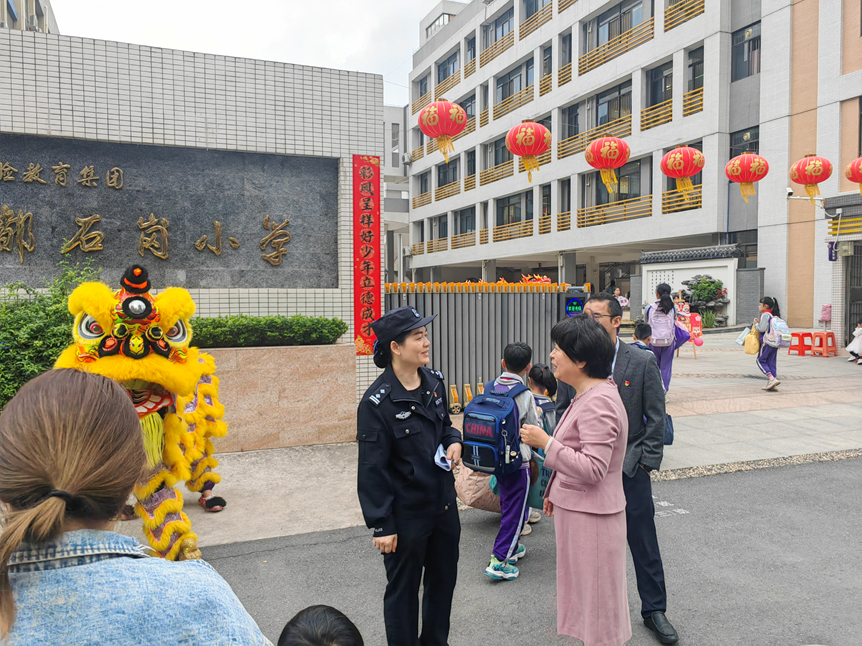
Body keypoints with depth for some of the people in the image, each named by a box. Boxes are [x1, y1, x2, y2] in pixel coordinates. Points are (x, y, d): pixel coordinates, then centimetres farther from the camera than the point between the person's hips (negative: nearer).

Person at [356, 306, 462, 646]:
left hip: (444, 504, 7)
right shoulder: (377, 402, -20)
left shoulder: (434, 382, 0)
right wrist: (381, 525, -15)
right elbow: (372, 469, -17)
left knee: (444, 579, 23)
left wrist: (454, 440, -5)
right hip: (407, 513, -7)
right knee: (403, 589, 13)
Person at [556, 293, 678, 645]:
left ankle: (654, 610, 29)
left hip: (629, 465, -1)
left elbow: (655, 417, -2)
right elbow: (562, 411, 6)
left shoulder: (643, 362, -7)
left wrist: (647, 462, -6)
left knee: (643, 541, 9)